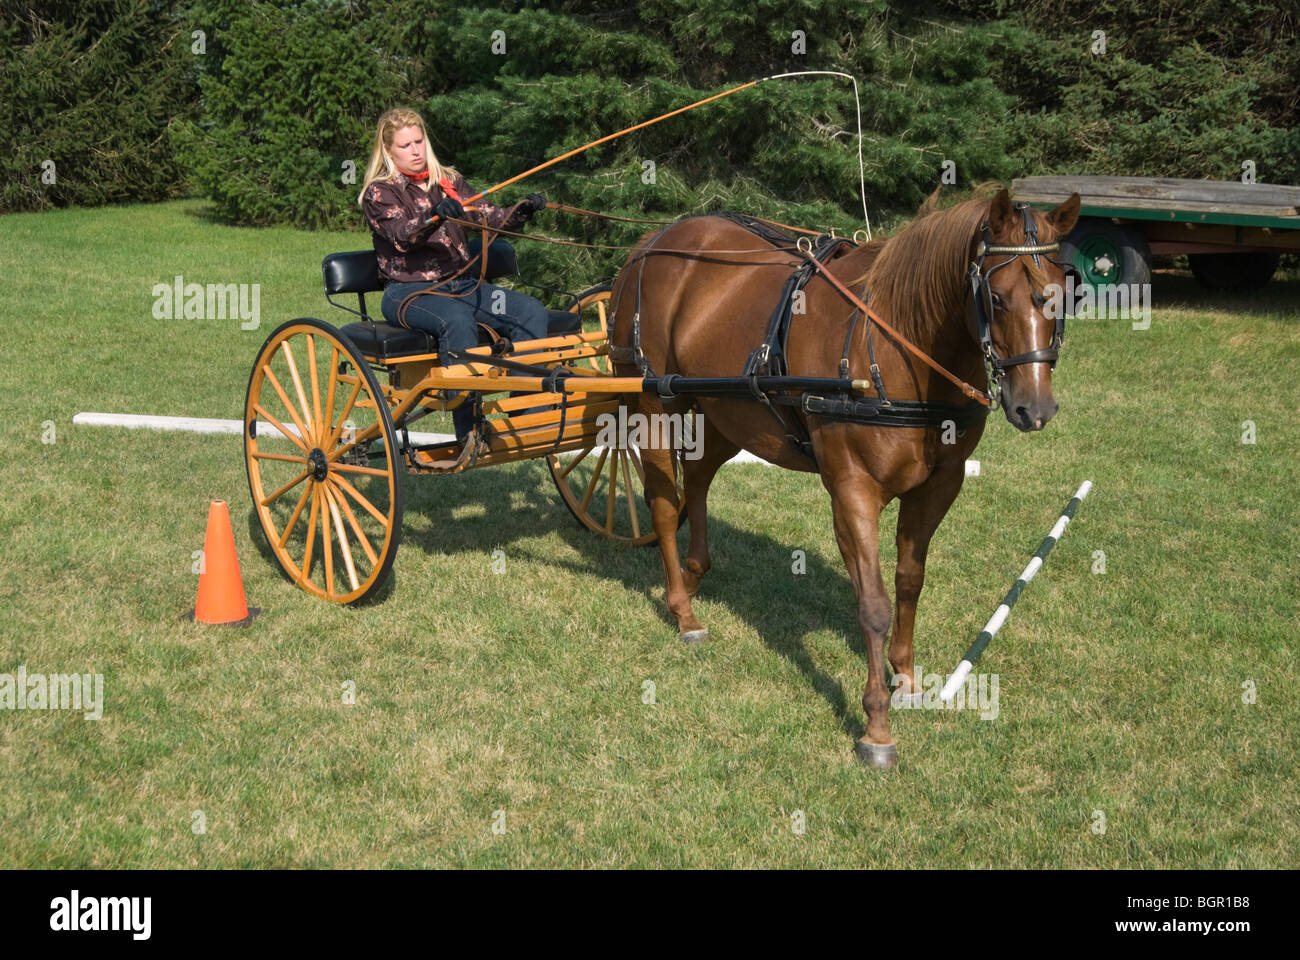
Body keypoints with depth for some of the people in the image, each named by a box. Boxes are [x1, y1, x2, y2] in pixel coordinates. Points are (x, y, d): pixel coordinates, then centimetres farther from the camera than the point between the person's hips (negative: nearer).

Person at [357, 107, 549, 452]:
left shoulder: (449, 180, 17)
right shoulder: (378, 192, 2)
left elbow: (490, 217, 5)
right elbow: (403, 236, -17)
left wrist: (522, 210, -17)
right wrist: (434, 215, -37)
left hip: (462, 284, 5)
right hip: (408, 292, -5)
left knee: (532, 311, -19)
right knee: (457, 319, -38)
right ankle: (469, 432, -37)